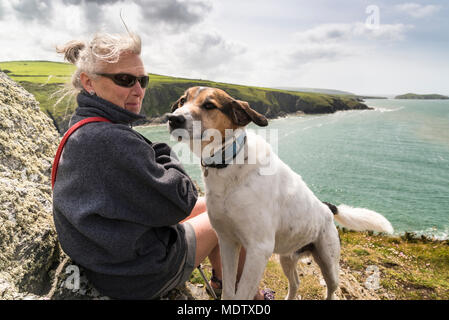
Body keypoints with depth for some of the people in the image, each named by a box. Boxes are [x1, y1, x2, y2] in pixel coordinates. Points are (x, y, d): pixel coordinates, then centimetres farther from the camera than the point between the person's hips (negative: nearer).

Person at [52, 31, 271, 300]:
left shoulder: (82, 130, 2)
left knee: (210, 204, 23)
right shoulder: (110, 140, -32)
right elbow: (179, 202, -26)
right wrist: (164, 154, -12)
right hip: (143, 276, -9)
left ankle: (221, 280, 43)